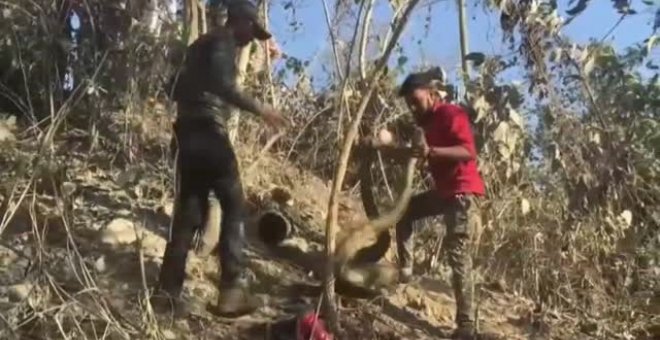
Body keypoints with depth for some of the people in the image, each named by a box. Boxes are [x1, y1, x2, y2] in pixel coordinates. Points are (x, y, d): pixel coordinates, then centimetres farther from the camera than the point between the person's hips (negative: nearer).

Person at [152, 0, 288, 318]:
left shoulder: (201, 44, 25)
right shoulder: (223, 41, -3)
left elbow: (177, 90, 25)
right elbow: (222, 84, -20)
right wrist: (259, 108, -19)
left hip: (186, 132, 9)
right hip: (207, 132, -9)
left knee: (189, 212, 8)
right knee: (233, 206, -3)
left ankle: (167, 291, 4)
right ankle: (232, 289, -8)